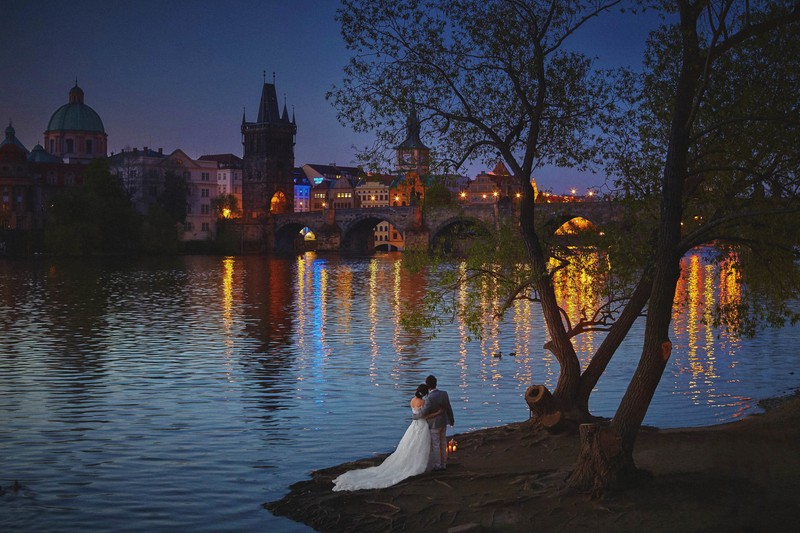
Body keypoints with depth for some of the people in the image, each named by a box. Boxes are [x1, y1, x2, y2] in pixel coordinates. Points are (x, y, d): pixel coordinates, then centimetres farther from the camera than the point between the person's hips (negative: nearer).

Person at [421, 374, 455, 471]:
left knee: (435, 445, 9)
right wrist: (451, 420, 13)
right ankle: (443, 464, 29)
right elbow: (449, 409, -2)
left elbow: (424, 414, -24)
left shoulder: (429, 398, -28)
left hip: (434, 424, -6)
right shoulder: (444, 394, -10)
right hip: (443, 422, 6)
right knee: (443, 443, 18)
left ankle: (437, 465, 19)